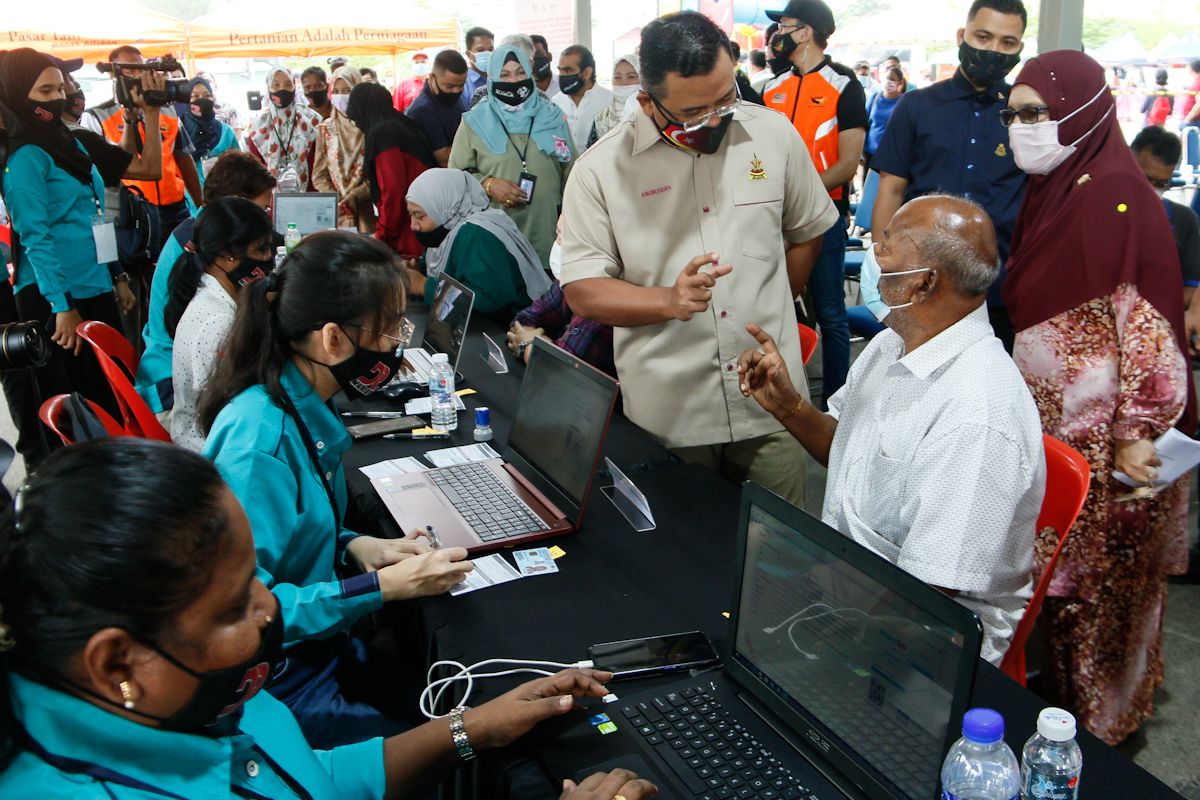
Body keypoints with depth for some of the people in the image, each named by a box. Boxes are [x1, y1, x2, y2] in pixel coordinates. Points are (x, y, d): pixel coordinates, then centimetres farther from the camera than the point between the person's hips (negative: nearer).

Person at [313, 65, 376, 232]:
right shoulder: (325, 129, 10)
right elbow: (319, 175, 9)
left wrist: (353, 198, -14)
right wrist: (337, 201, -6)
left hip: (365, 210, -2)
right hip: (333, 212, 2)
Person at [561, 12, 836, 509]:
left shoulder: (775, 135, 1)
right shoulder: (601, 169, -7)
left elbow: (807, 231, 15)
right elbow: (581, 290, -7)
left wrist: (767, 314, 12)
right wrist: (671, 301, -22)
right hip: (666, 417, -1)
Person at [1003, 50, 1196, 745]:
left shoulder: (1115, 197, -18)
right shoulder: (1052, 190, 8)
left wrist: (1135, 434, -19)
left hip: (1107, 437, -7)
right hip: (1054, 426, 7)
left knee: (1100, 579, 7)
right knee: (1058, 571, 17)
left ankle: (1103, 721, 26)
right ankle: (1058, 689, 34)